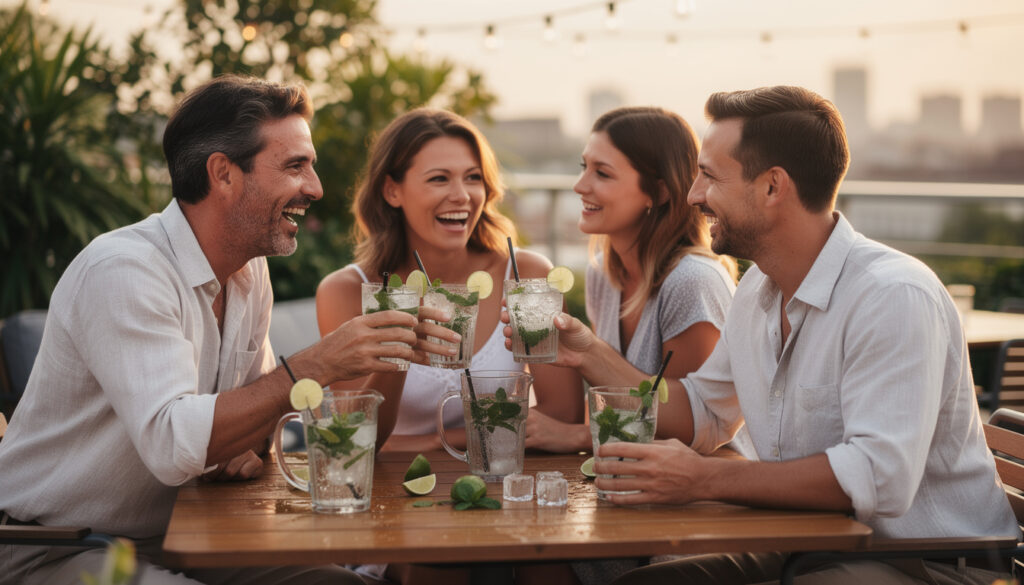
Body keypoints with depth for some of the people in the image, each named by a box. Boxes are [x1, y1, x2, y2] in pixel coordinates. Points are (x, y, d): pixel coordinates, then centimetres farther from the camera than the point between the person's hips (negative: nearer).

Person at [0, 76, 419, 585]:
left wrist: (244, 444, -5)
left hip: (166, 539, 8)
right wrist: (315, 367, -33)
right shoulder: (121, 271, -22)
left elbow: (260, 398, 19)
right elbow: (170, 444, -32)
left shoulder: (250, 268, 6)